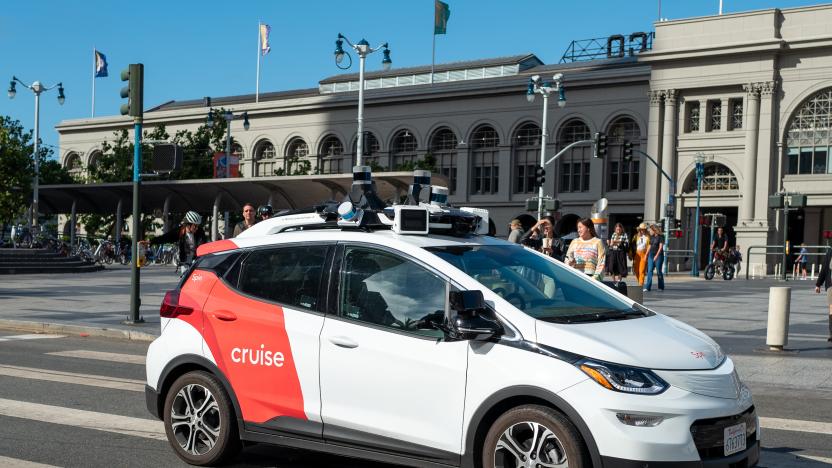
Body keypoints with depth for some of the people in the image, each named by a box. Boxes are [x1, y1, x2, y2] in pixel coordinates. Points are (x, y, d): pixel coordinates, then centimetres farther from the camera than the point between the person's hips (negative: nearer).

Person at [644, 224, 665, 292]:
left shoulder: (660, 237, -6)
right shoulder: (651, 237, 13)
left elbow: (660, 247, -12)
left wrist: (656, 255, -18)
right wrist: (646, 255, 14)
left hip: (658, 255, -6)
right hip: (651, 255, 6)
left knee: (659, 271, 0)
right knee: (649, 271, -3)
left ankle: (661, 287, 13)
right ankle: (647, 287, -7)